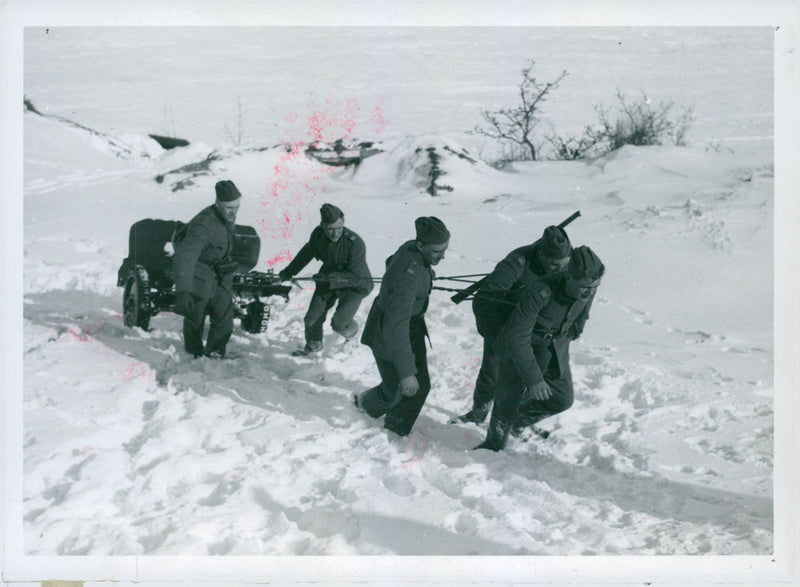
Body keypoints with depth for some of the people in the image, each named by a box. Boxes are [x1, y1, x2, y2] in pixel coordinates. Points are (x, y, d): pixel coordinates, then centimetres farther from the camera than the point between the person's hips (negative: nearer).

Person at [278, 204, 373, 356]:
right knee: (312, 319, 8)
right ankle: (313, 345, 38)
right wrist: (288, 272, 15)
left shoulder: (355, 243, -32)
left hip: (354, 286, -5)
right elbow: (306, 253, 7)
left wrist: (330, 278, -37)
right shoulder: (318, 235, -16)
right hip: (328, 280, 5)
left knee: (338, 323, -14)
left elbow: (355, 275, -28)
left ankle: (352, 330, 23)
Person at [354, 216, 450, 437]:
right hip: (388, 335, -8)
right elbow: (397, 326, -40)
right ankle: (365, 403, 44)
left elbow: (391, 262, 13)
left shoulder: (412, 248, -12)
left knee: (421, 385, 11)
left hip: (412, 324, 8)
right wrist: (406, 372, -40)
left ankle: (396, 426, 34)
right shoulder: (407, 275, -39)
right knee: (395, 390, 10)